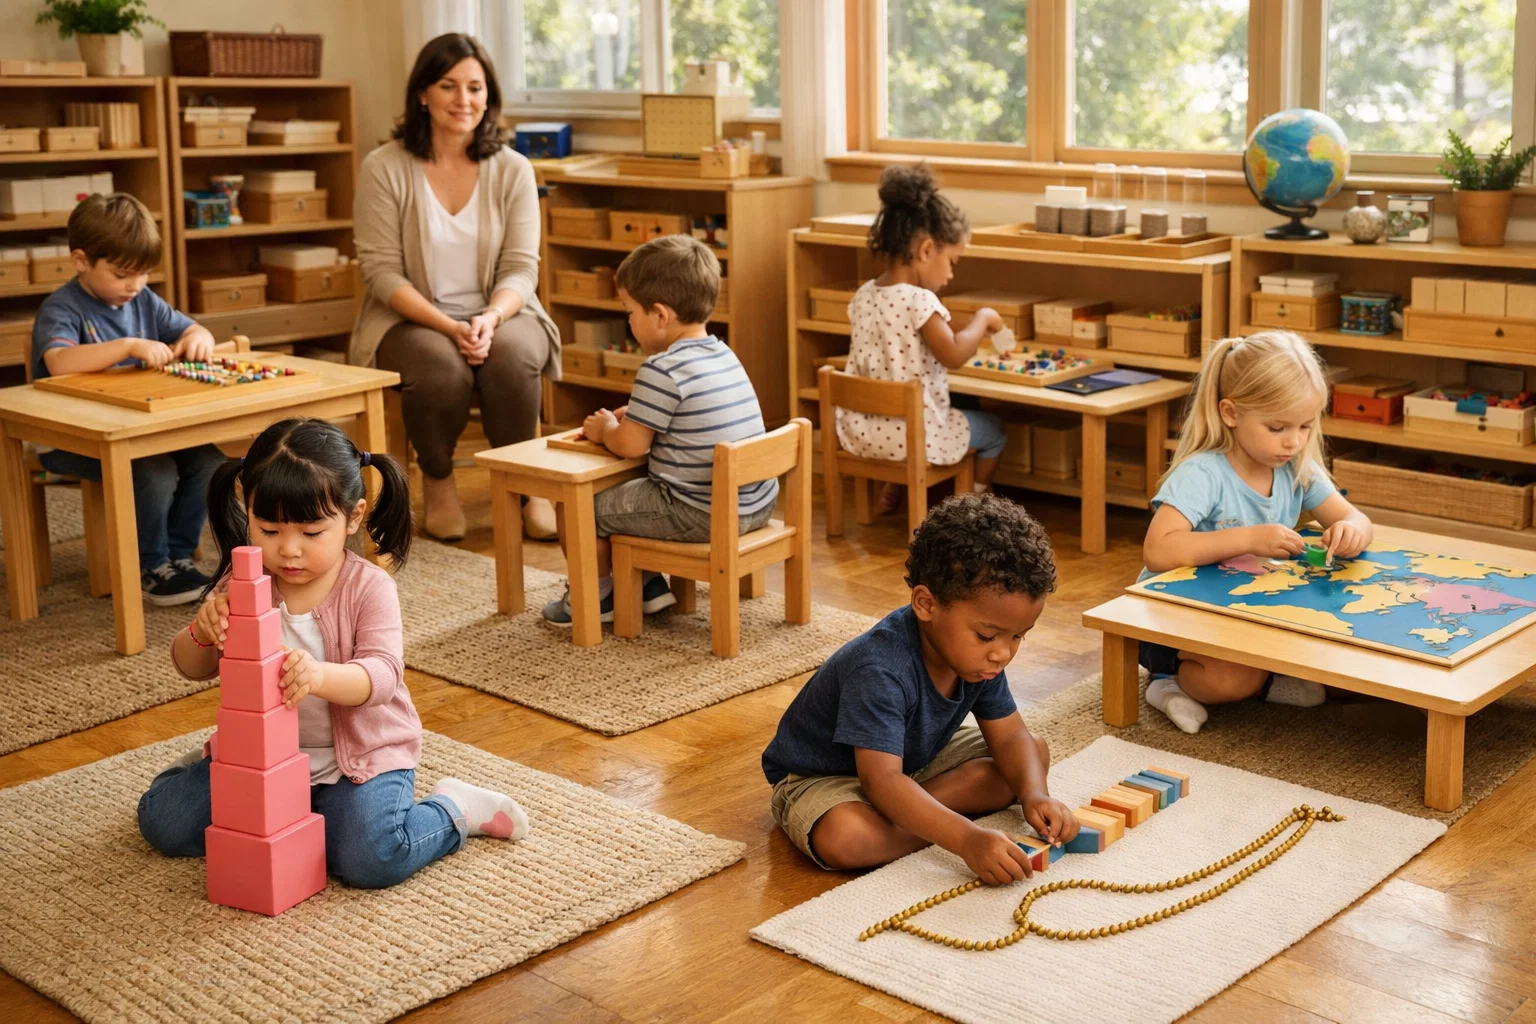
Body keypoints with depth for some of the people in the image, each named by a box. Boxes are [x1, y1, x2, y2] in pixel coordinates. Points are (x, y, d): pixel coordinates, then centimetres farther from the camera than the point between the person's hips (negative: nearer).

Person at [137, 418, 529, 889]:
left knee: (373, 860, -27)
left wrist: (320, 675, -47)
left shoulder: (369, 587, -15)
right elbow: (192, 668, -5)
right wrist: (203, 633, -30)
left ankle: (453, 810, 0)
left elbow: (382, 675, -26)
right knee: (163, 821, -5)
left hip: (359, 754, -4)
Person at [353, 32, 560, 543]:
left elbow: (521, 268, -2)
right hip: (411, 319, -1)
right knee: (442, 369, -34)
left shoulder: (512, 170, 1)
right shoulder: (384, 168, -6)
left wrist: (491, 319, -24)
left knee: (512, 359, -32)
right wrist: (449, 327, -22)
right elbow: (382, 272, -9)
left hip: (498, 313, 2)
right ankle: (437, 481, -3)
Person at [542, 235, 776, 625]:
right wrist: (633, 416, 13)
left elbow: (629, 445, -16)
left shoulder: (662, 371, -20)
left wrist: (605, 429, 5)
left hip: (699, 514, -9)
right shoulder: (724, 356, 9)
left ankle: (594, 596, 25)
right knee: (634, 492, 33)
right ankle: (648, 585, 36)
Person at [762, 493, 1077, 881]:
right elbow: (881, 780, -43)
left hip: (914, 762, 9)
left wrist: (1034, 795, -28)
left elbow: (1009, 736, -6)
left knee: (1035, 752, -1)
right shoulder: (880, 671, -38)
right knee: (842, 837, -42)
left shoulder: (979, 656, -12)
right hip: (821, 776, -8)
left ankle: (910, 811, -12)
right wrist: (965, 838, -53)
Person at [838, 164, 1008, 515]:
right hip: (913, 436, -7)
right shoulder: (920, 301, -21)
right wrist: (982, 319, -12)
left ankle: (893, 488, 36)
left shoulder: (862, 296, 2)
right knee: (993, 429, 20)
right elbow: (954, 354, -28)